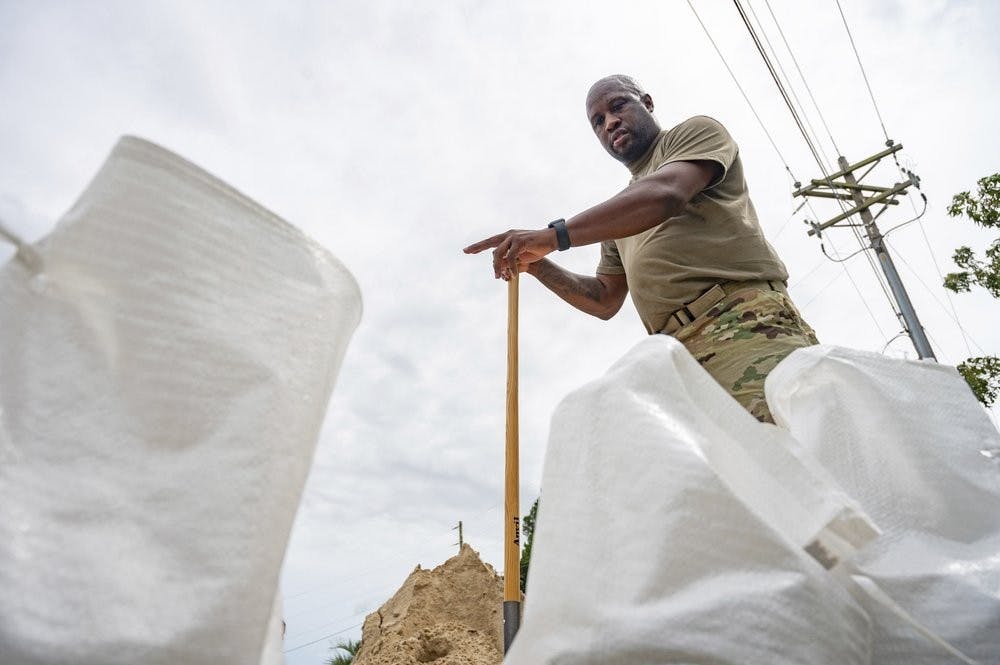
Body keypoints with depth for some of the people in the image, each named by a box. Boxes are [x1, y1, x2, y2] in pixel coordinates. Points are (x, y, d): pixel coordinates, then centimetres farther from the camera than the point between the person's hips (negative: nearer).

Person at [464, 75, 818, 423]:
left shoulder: (695, 132, 14)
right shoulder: (619, 220, 31)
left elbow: (666, 194, -10)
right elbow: (604, 300, 28)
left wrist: (555, 235, -15)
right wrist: (537, 265, 13)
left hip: (746, 320, -5)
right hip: (679, 358, 5)